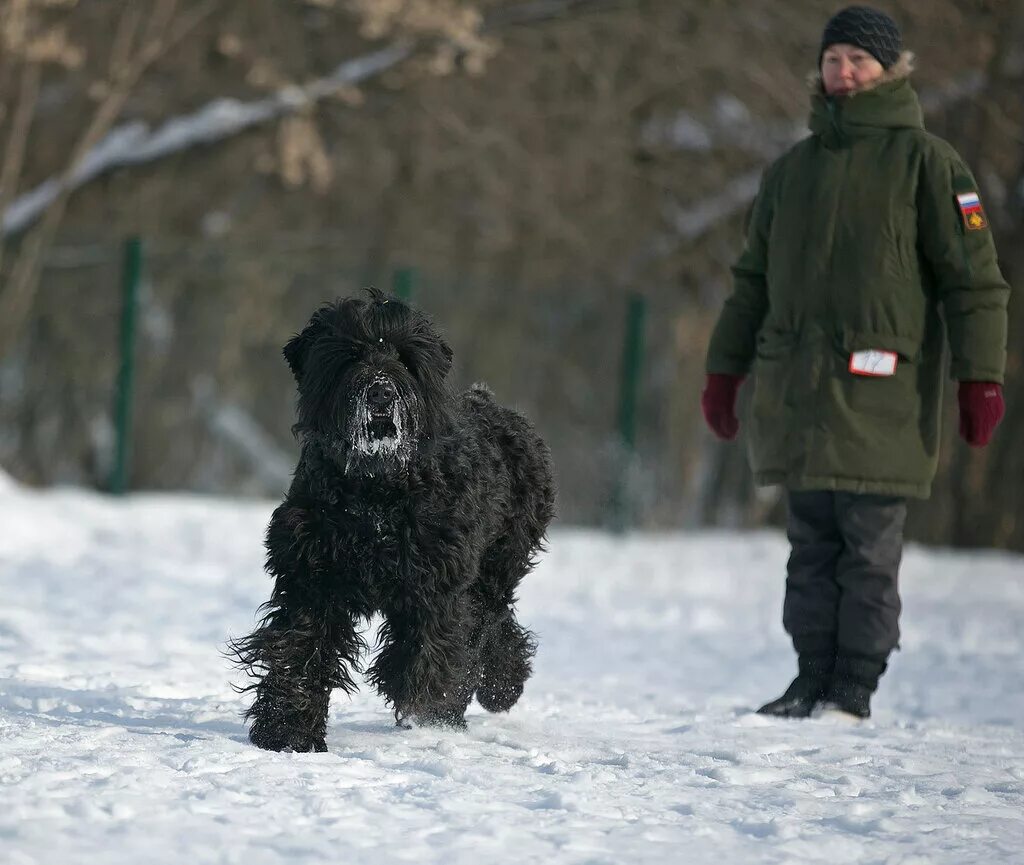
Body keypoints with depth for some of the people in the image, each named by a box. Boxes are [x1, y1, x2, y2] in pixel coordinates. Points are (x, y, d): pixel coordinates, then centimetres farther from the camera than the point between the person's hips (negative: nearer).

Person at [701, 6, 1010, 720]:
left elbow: (973, 276, -3)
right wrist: (724, 369, 19)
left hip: (879, 396, -5)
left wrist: (982, 377, -10)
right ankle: (814, 679, 13)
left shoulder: (924, 160, 1)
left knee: (870, 549, -5)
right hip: (798, 393, 5)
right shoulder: (793, 169, 17)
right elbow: (753, 278, 24)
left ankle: (855, 688, 0)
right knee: (812, 549, 8)